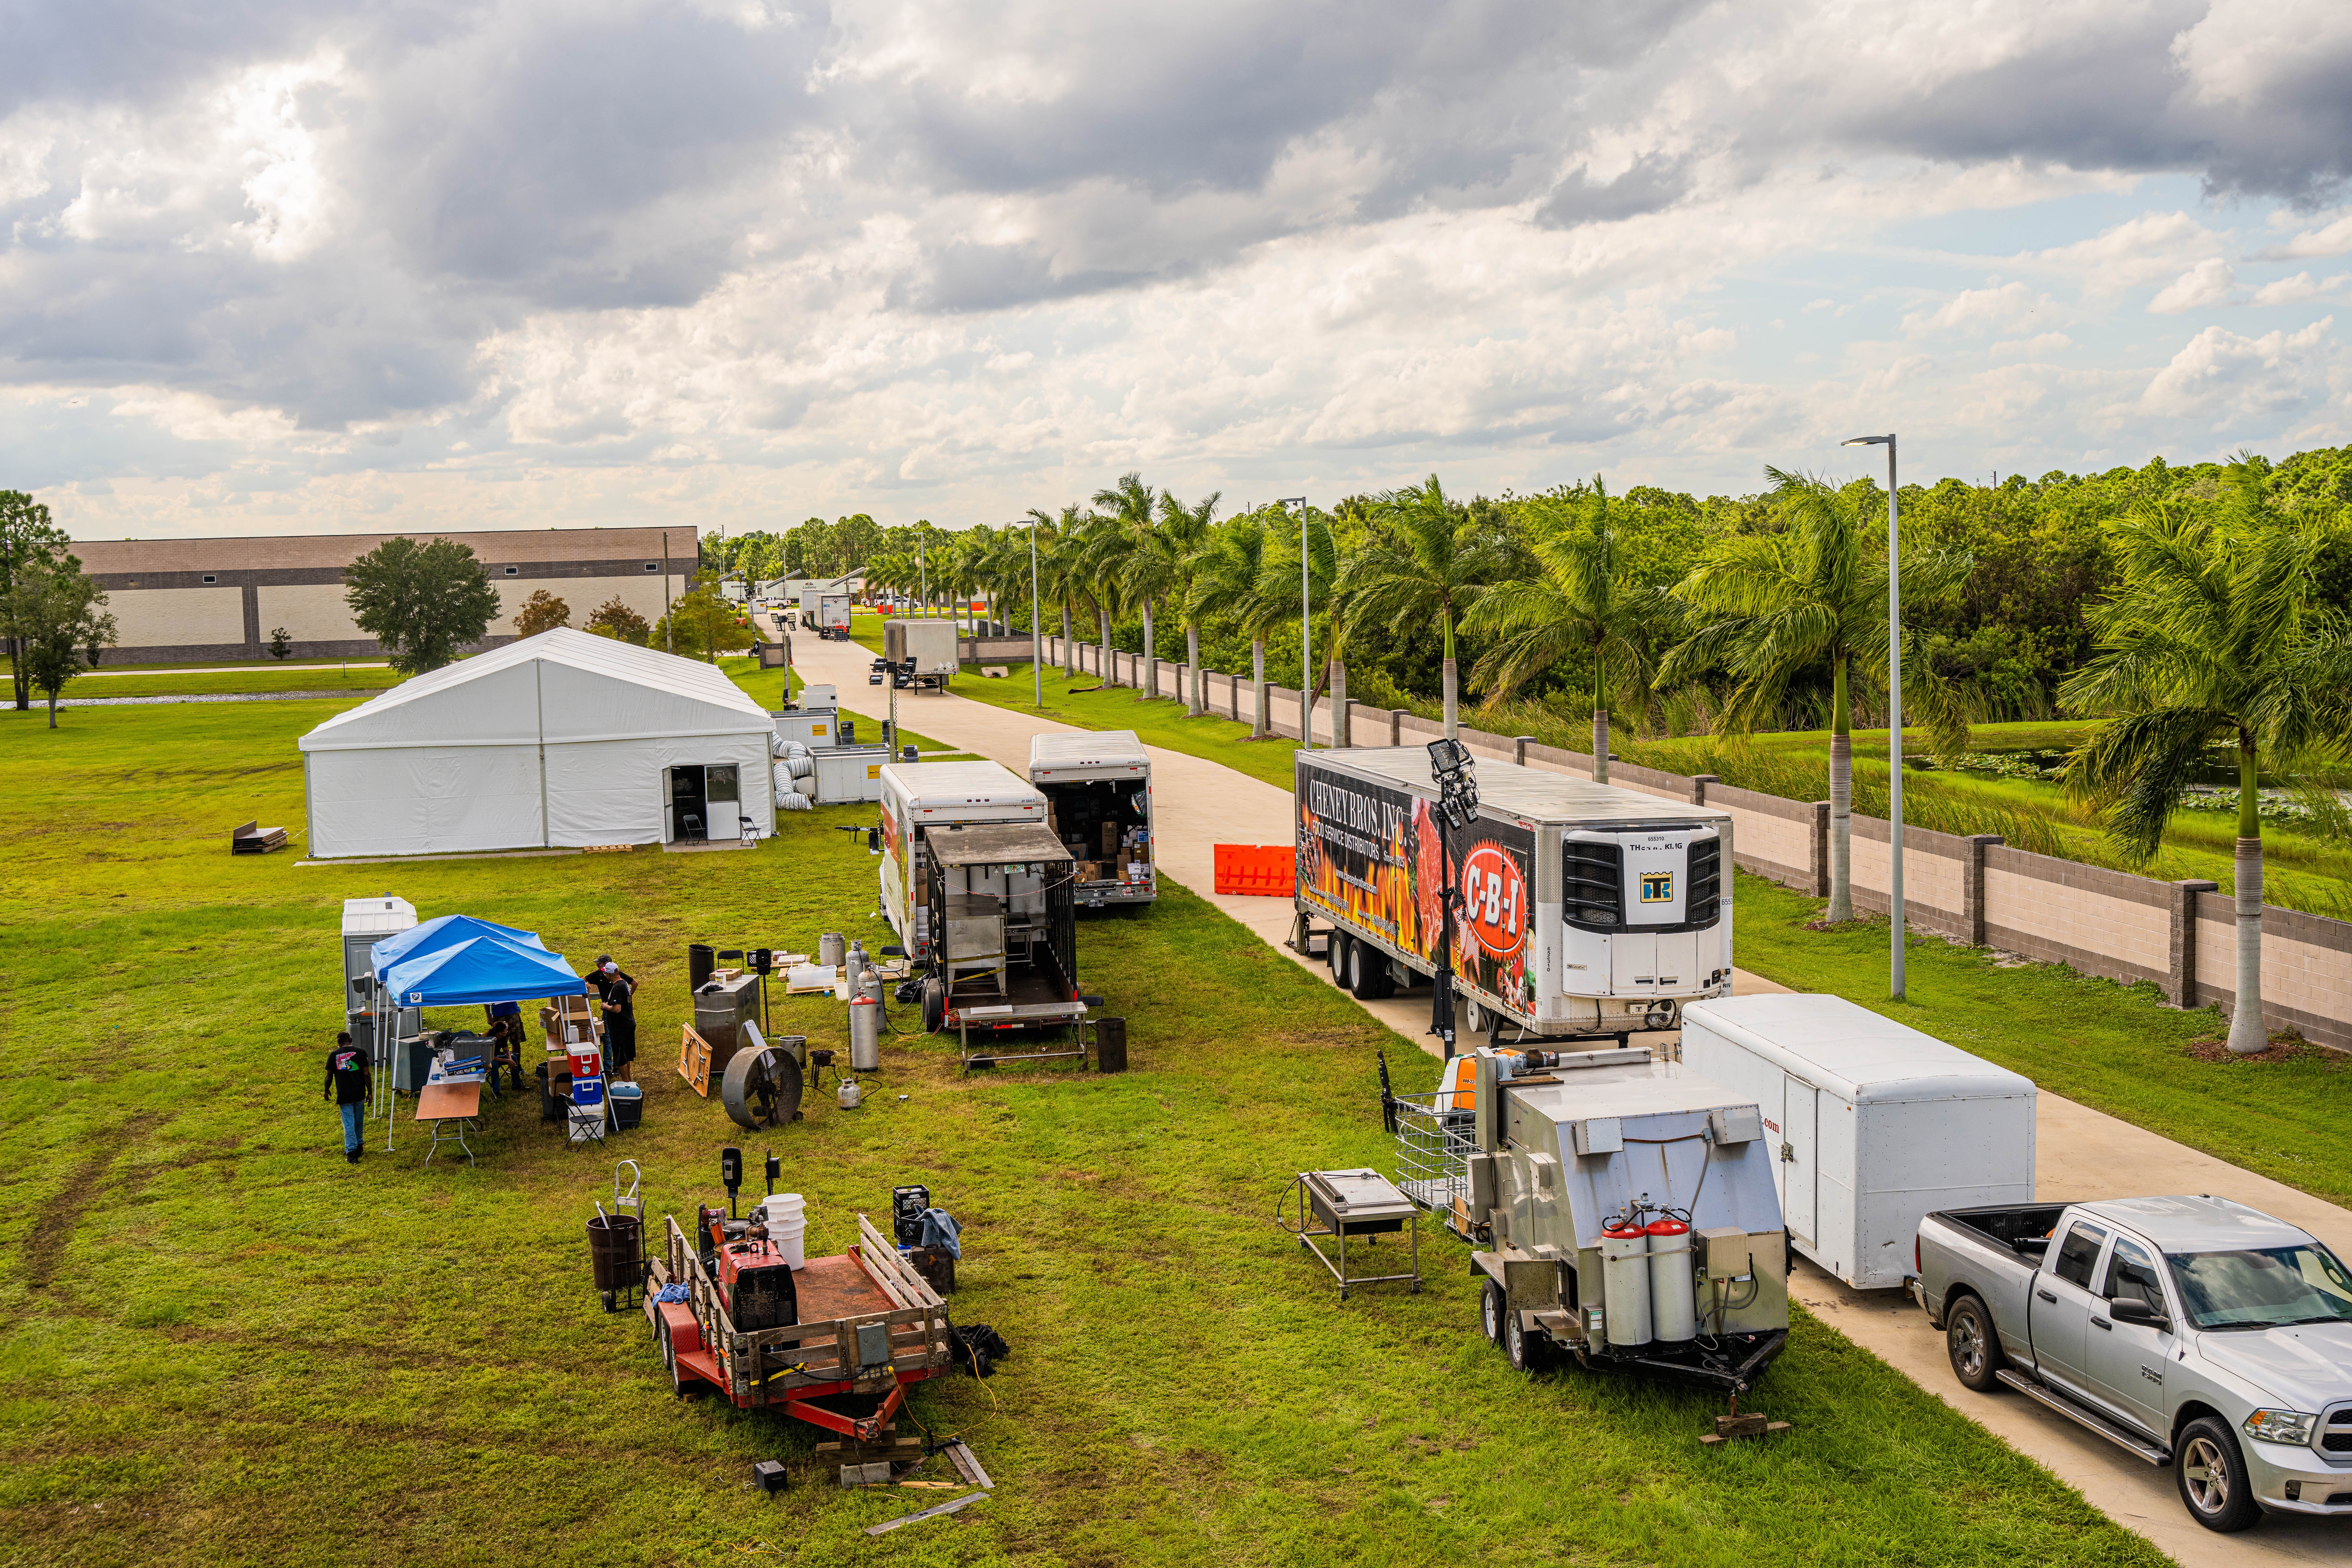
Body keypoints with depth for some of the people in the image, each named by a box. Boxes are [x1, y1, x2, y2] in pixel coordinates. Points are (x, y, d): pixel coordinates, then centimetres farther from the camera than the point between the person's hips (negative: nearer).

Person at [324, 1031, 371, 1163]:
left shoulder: (334, 1055, -1)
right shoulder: (361, 1052, -2)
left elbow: (329, 1077, 3)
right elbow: (366, 1074, -5)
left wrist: (327, 1091, 21)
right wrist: (369, 1093, 3)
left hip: (344, 1096, -1)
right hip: (359, 1094, 1)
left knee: (349, 1124, 0)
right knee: (359, 1121, 19)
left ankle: (351, 1152, -7)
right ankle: (359, 1146, 34)